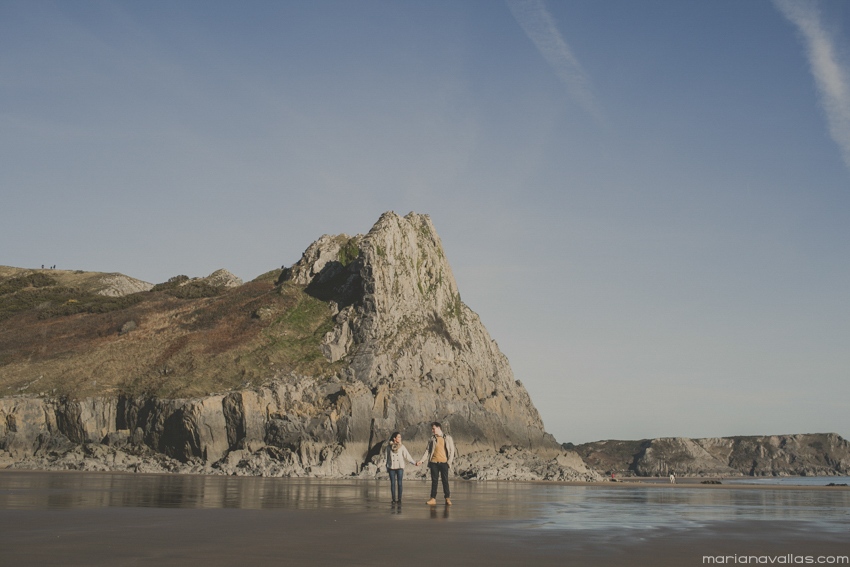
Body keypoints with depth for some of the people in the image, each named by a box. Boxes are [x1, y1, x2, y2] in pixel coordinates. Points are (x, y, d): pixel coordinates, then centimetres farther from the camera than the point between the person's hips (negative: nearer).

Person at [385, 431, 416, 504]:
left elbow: (407, 456, 1)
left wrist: (414, 463, -5)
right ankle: (394, 499, 6)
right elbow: (386, 457, 6)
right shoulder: (389, 446, 1)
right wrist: (387, 467, 7)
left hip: (400, 467, 0)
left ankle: (399, 499, 1)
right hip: (391, 467, 0)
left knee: (399, 483, -2)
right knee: (392, 483, 1)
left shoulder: (402, 447, 1)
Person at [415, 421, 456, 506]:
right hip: (434, 462, 2)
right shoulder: (432, 439, 9)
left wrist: (449, 462, -6)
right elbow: (427, 451, 7)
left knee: (445, 481, -1)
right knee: (434, 481, 2)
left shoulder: (448, 438, 4)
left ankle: (447, 499, 3)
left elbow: (452, 450, 4)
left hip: (444, 462, -2)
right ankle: (433, 499, 4)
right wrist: (421, 460, -4)